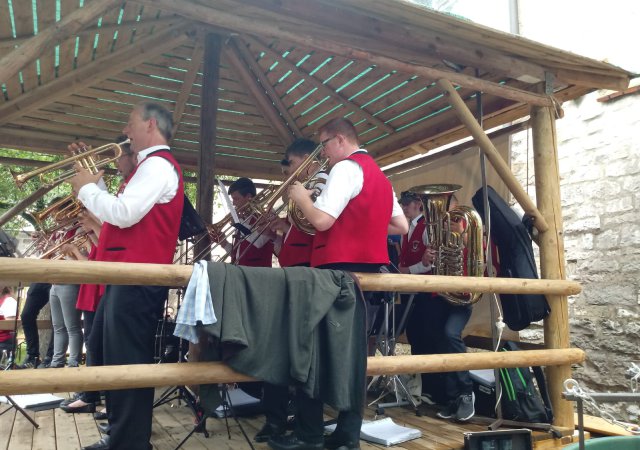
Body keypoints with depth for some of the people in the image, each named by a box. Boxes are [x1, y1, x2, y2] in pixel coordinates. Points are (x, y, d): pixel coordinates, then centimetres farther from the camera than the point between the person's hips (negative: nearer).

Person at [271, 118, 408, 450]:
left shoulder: (346, 168, -8)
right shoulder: (380, 175, 20)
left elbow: (322, 220, -19)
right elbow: (401, 226, 20)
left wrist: (301, 197, -2)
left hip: (338, 269, -9)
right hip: (366, 268, 9)